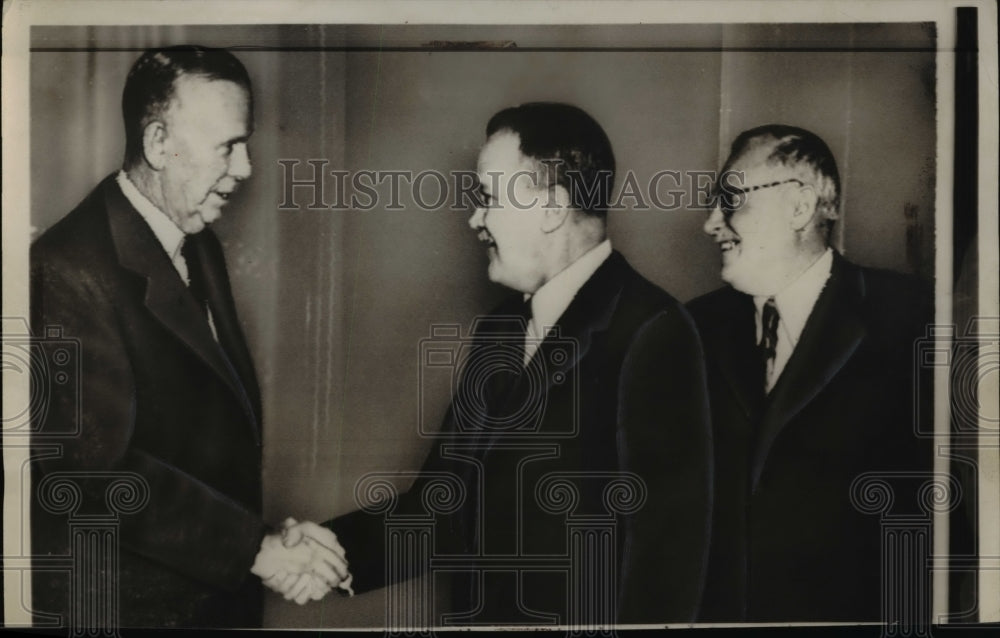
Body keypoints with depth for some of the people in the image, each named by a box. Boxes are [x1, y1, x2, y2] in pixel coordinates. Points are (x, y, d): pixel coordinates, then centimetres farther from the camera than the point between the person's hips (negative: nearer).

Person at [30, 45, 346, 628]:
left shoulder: (202, 249, 9)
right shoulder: (70, 269, -19)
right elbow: (99, 467, -24)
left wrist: (271, 539, 2)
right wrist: (255, 548, -22)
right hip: (120, 606, -8)